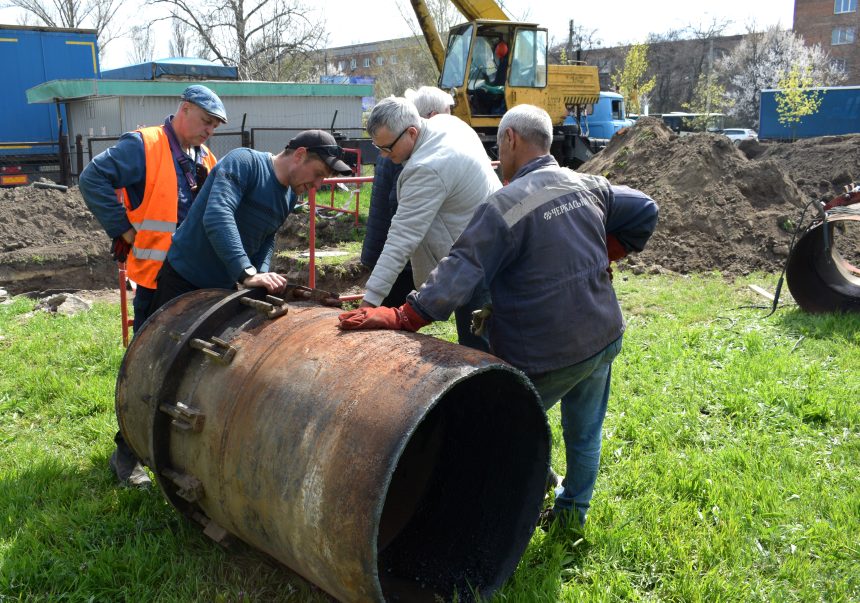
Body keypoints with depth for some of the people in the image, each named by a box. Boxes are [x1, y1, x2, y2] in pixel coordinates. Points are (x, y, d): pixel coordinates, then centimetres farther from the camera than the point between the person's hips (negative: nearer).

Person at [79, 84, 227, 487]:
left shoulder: (206, 160, 12)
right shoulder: (142, 146, -10)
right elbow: (93, 180, -16)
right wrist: (124, 229, -16)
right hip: (157, 280, -7)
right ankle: (127, 451, 13)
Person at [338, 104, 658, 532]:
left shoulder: (507, 205, -20)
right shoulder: (587, 186, 2)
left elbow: (460, 272, -26)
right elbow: (644, 212, 14)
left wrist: (400, 317, -25)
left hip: (547, 353, -7)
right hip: (604, 337, 7)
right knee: (584, 432, 23)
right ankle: (573, 511, 38)